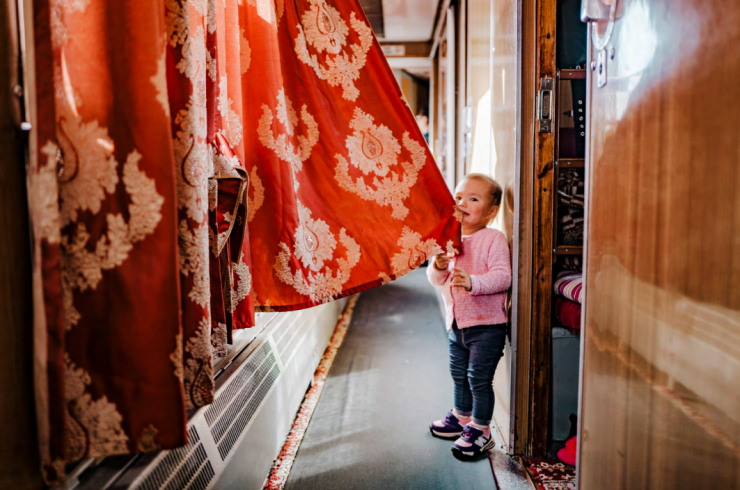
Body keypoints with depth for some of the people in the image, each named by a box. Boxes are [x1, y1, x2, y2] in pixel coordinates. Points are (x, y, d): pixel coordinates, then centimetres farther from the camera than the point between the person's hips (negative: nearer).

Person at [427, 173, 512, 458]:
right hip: (457, 323, 7)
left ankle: (480, 431, 18)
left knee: (479, 378, 0)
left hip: (487, 324, -7)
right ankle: (461, 417, 42)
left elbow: (503, 276, -21)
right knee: (458, 373, 21)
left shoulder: (493, 239, -13)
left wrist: (473, 282, -36)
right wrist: (438, 266, -17)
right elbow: (436, 280, 5)